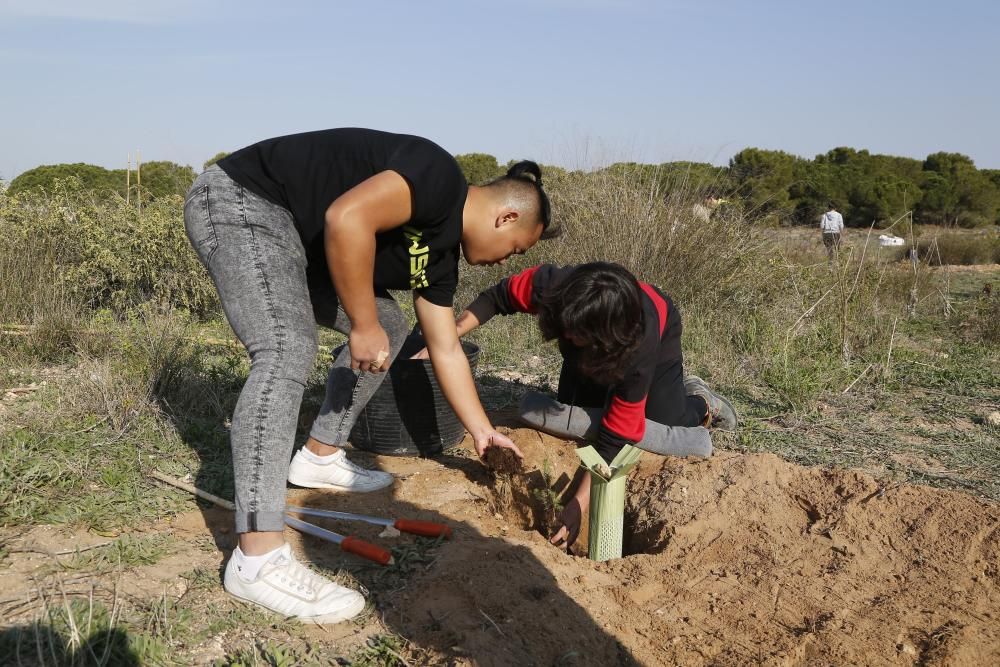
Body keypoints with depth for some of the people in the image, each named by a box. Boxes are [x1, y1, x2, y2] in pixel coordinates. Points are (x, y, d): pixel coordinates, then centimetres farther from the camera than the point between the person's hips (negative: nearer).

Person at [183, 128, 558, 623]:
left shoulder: (439, 253, 9)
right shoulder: (440, 179, -19)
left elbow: (445, 349, 15)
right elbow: (346, 218, -34)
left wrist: (482, 433, 18)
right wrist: (364, 327, -23)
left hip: (299, 240, 10)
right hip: (240, 201, -10)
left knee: (389, 328, 15)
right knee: (288, 349, -28)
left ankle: (319, 458, 24)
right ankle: (258, 559, -30)